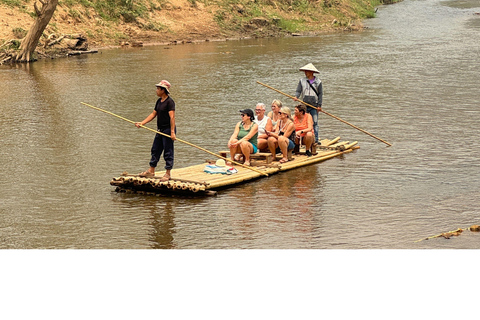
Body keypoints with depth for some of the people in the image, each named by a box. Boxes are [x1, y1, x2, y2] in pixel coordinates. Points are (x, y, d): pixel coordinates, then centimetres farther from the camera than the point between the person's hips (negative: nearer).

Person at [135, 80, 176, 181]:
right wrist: (142, 123, 10)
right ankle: (151, 171, 25)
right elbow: (153, 114, 18)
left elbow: (172, 117, -22)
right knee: (155, 150, 15)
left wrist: (172, 132, -29)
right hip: (160, 130, 9)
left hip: (168, 130, -9)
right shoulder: (159, 101, 13)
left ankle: (168, 174, 3)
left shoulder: (170, 102, -15)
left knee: (168, 152, -3)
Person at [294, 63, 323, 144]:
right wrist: (296, 96, -20)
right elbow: (298, 91, 3)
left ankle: (315, 140, 2)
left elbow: (320, 94, 4)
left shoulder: (318, 82, 3)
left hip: (314, 106, -1)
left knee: (315, 123, -2)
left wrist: (319, 105, -3)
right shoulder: (302, 81, 8)